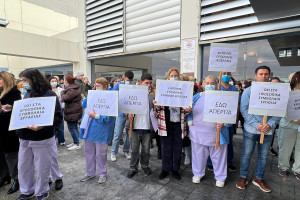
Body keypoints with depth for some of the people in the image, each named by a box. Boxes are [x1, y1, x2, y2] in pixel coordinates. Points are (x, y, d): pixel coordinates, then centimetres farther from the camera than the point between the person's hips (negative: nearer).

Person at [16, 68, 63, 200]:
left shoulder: (49, 94, -13)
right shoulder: (27, 94, 8)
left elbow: (58, 117, -19)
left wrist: (41, 126, -30)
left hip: (42, 139, -6)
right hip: (25, 138, 7)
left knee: (41, 169, 9)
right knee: (23, 167, 18)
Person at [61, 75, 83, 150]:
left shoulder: (71, 90, -20)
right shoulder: (74, 88, 13)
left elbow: (65, 98, -25)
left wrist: (62, 92, -8)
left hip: (72, 112, -11)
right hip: (75, 111, 11)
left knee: (71, 128, -3)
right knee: (75, 127, 17)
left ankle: (77, 144, 4)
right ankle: (75, 142, 28)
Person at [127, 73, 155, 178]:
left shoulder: (152, 96, 2)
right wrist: (129, 114, -17)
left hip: (147, 127, 1)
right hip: (135, 127, -1)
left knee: (146, 149, 16)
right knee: (134, 149, 11)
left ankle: (145, 165, 37)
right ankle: (133, 168, 27)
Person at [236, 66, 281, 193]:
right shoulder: (248, 91, -4)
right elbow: (244, 110, -10)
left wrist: (270, 124, -17)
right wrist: (257, 124, -18)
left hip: (268, 130, 2)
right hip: (251, 129, -2)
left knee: (263, 156, 15)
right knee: (246, 154, 8)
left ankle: (259, 178, 34)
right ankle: (243, 177, 27)